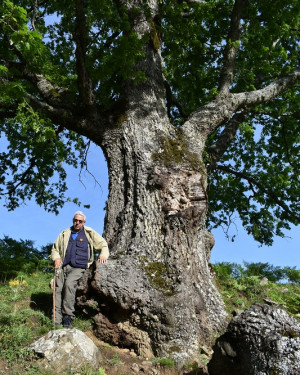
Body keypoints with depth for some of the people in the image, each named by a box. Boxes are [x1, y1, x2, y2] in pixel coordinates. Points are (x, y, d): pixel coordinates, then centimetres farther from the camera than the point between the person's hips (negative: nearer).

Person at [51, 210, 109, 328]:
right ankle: (57, 321, -13)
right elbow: (55, 249, 26)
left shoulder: (89, 233, 12)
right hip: (64, 267, 3)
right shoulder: (65, 234, 20)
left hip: (78, 268, -3)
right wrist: (56, 257, 6)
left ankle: (68, 316, -23)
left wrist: (103, 255, -3)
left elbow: (103, 244, 16)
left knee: (69, 284, -30)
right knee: (58, 289, -14)